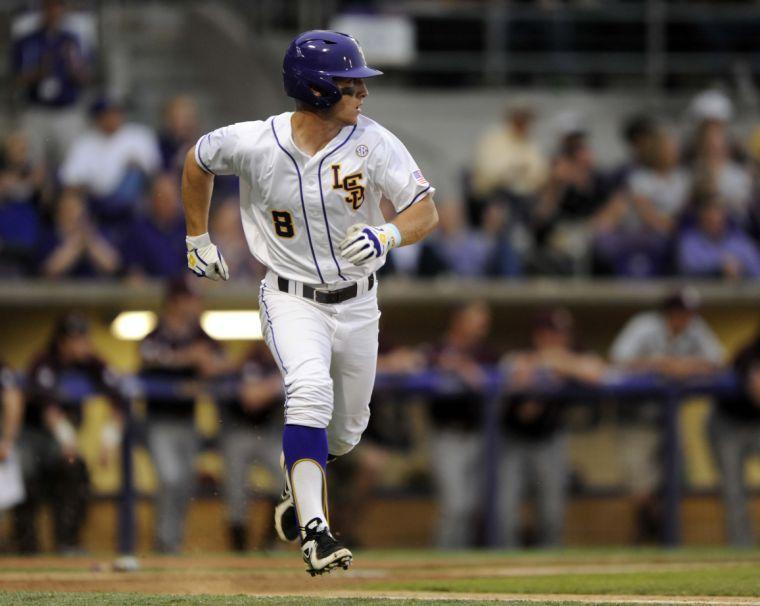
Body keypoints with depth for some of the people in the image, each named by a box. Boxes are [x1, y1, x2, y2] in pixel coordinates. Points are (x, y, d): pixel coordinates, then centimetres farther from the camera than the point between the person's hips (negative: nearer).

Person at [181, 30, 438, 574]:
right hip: (291, 299, -3)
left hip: (357, 304, 3)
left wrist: (390, 235, -38)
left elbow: (427, 211, -17)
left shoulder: (373, 142, -14)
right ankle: (314, 531, -35)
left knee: (345, 431, 14)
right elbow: (197, 161, 6)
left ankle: (298, 478, 49)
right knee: (311, 391, -30)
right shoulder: (255, 144, -16)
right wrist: (198, 239, 12)